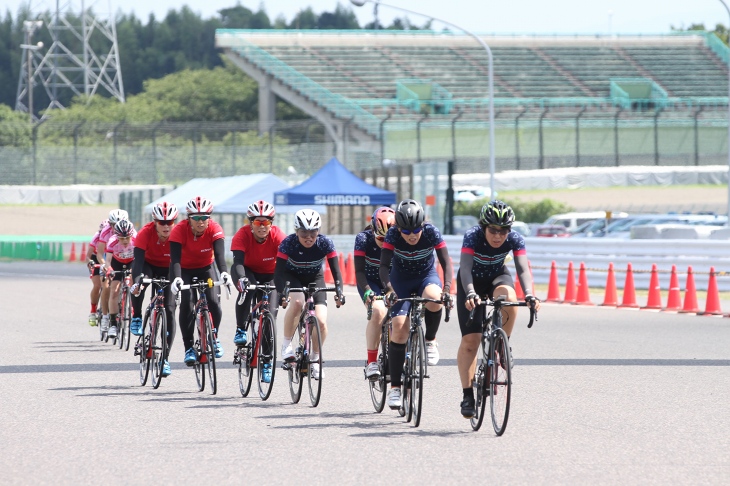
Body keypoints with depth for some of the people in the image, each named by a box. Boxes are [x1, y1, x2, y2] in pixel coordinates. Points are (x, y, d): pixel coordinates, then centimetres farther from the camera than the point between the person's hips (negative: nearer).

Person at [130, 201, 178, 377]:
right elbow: (138, 259, -36)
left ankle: (165, 357, -3)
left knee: (169, 310, -11)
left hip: (168, 270, 1)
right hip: (149, 265, -1)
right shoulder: (146, 232, -29)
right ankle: (137, 318, -16)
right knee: (141, 279, -37)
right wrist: (137, 281, -51)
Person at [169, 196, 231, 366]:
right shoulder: (179, 230, -29)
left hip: (206, 268, 1)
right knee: (186, 304, -21)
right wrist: (176, 278, -57)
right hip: (185, 269, -1)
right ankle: (189, 348, -10)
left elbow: (220, 254, -37)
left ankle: (214, 337, 9)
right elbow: (175, 258, -38)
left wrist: (224, 272, -57)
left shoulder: (214, 229, -25)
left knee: (213, 301, -18)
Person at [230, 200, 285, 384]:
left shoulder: (277, 236, -25)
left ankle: (267, 362, -3)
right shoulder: (242, 235, -26)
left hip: (269, 275, 1)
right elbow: (238, 261, -38)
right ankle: (240, 330, -16)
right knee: (246, 289, -36)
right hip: (248, 271, -1)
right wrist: (241, 279, -57)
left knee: (270, 315, -13)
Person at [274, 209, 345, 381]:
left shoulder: (325, 243, -24)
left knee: (321, 322, -17)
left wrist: (339, 290, -40)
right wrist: (281, 292, -47)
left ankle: (315, 358, 8)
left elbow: (335, 270, -24)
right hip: (292, 277, -2)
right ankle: (286, 344, -20)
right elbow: (279, 271, -31)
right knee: (297, 301, -36)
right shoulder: (288, 243, -28)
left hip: (315, 278, 2)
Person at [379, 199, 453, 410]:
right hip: (401, 279, 0)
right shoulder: (393, 235, -22)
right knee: (399, 326, -17)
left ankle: (430, 341, -7)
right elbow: (384, 266, -27)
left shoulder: (432, 233, -23)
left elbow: (446, 263, -26)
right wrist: (389, 288, -46)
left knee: (433, 299, -37)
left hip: (426, 275, 0)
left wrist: (446, 289, -43)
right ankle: (395, 386, -9)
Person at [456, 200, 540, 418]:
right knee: (470, 340, -12)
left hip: (497, 277, 1)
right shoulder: (472, 236, -31)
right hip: (472, 281, -1)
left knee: (507, 296, -37)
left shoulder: (515, 239, -25)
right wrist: (470, 294, -58)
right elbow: (465, 268, -41)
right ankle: (468, 396, -5)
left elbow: (523, 269, -32)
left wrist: (529, 294, -50)